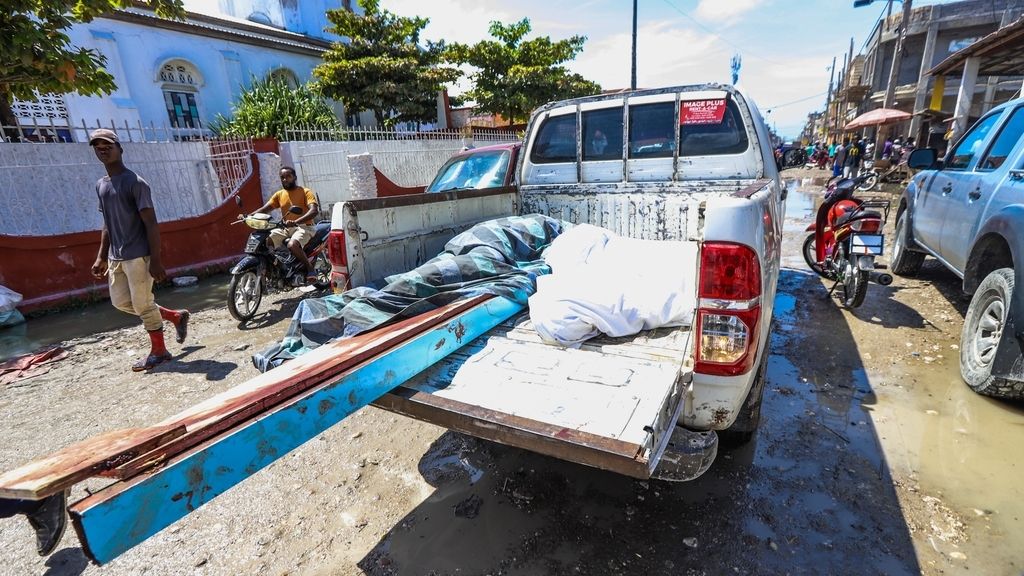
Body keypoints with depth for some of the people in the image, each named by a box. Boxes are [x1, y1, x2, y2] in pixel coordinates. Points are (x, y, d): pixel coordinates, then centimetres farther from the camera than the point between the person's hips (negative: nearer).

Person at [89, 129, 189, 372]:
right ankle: (176, 316, 26)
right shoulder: (101, 185, 14)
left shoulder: (135, 182, -10)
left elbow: (150, 223, -14)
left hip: (138, 256, -8)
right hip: (116, 258, 8)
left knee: (143, 305, -2)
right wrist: (102, 257, 16)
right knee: (121, 302, 13)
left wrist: (156, 260, -18)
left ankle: (158, 351, 13)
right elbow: (107, 224, 20)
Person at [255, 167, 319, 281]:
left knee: (292, 245, -36)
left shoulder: (306, 192, -3)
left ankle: (310, 268, -14)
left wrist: (296, 221, -36)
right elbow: (264, 209, 6)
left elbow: (314, 210, -20)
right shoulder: (279, 194, 14)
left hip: (303, 227, -6)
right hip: (285, 228, 6)